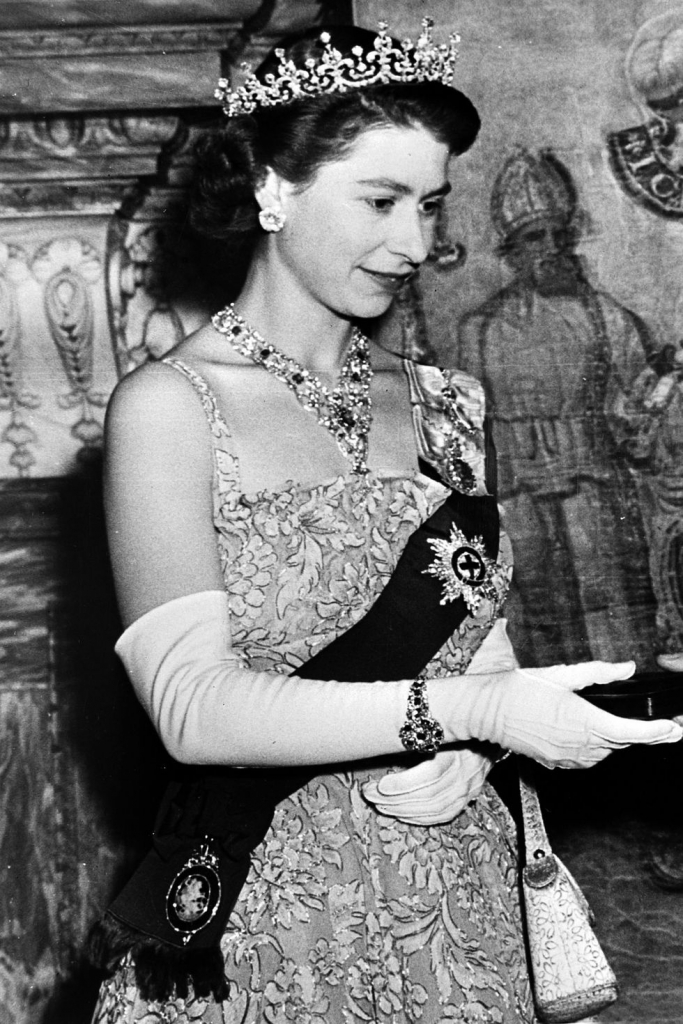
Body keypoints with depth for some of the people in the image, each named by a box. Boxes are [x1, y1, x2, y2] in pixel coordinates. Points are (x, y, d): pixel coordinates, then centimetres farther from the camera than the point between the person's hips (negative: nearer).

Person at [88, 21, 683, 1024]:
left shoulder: (442, 406, 6)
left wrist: (468, 756, -11)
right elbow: (194, 706, -18)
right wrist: (468, 709, -24)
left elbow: (487, 640, 11)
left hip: (460, 914, 5)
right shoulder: (170, 405, -10)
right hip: (267, 926, -4)